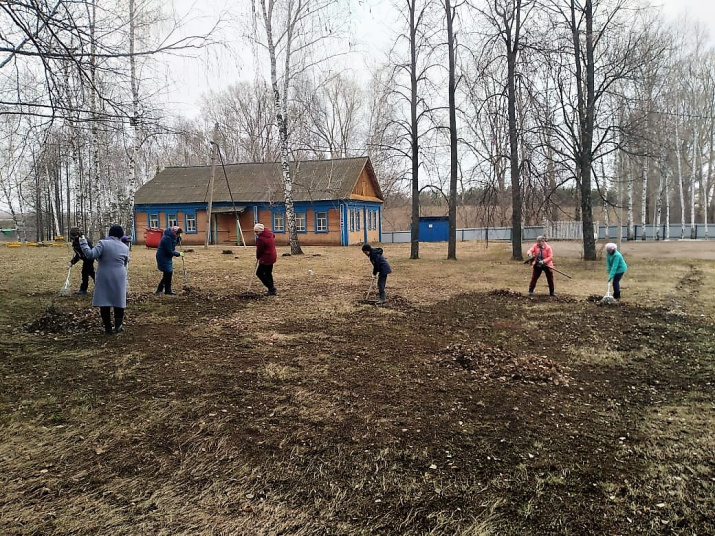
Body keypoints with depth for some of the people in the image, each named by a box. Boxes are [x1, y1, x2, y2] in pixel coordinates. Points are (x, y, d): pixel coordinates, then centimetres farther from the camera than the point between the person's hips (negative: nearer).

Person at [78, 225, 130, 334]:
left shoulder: (103, 243, -9)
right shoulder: (125, 248, 3)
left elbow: (91, 254, -17)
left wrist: (83, 242, -6)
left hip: (104, 278, -2)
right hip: (119, 278, 2)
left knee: (104, 302, 6)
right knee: (118, 301, 13)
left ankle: (108, 328, 9)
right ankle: (118, 326, 14)